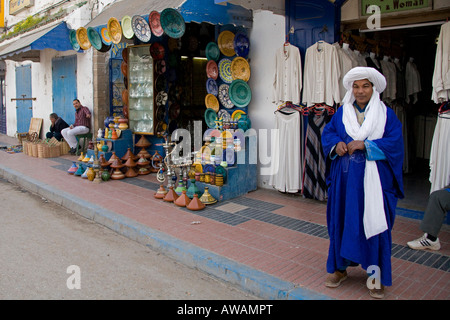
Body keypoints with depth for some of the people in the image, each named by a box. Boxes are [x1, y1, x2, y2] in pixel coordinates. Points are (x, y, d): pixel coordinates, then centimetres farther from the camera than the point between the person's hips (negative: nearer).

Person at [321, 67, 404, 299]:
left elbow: (394, 142, -7)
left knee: (373, 223, -1)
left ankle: (375, 274, 13)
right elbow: (327, 133, 10)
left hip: (374, 179, -2)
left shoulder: (387, 114, 2)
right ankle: (340, 267, 21)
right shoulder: (342, 112, 9)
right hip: (345, 177, 2)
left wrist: (364, 144, -17)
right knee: (341, 220, 6)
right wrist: (337, 143, -12)